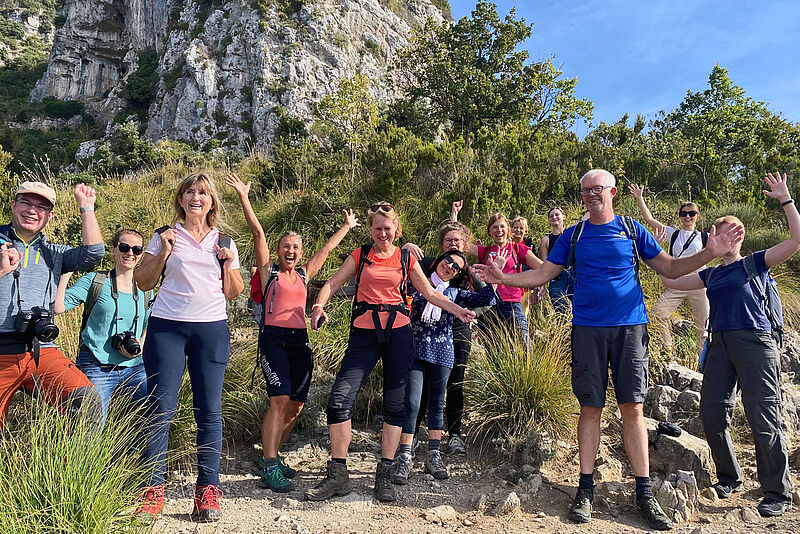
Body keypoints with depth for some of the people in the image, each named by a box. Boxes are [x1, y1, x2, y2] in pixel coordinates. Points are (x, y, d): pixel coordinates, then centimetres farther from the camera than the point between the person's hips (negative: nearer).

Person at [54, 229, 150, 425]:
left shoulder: (144, 290, 12)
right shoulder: (94, 282, 2)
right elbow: (57, 307, -10)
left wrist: (140, 345, 0)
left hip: (135, 368, 3)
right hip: (96, 368, -3)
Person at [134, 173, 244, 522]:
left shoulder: (224, 242, 14)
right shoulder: (165, 236, 10)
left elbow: (234, 293, 15)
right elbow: (143, 282, 8)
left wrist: (228, 264, -2)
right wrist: (163, 253, -5)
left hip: (212, 329, 1)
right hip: (167, 327, -1)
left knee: (210, 411, 0)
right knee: (160, 408, -3)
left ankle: (207, 490, 7)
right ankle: (152, 489, 8)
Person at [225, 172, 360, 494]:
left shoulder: (304, 275, 18)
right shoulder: (269, 271, 6)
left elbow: (327, 248, 27)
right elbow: (258, 232, -1)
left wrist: (347, 226, 37)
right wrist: (243, 197, -5)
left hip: (300, 341, 5)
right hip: (274, 338, -5)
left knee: (296, 405, 3)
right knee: (280, 400, -16)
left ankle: (270, 456, 20)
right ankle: (269, 467, -10)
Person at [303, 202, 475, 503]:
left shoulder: (406, 258, 11)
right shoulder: (360, 256, 11)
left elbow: (429, 292, 13)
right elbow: (333, 283, 6)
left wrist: (457, 310, 1)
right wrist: (319, 305, -13)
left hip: (398, 331, 1)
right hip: (364, 332, 0)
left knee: (395, 404, 3)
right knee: (340, 398, -10)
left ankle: (384, 475, 15)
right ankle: (337, 475, 3)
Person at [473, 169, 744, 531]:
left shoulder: (631, 230, 8)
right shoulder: (572, 236, 10)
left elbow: (670, 268, 9)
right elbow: (543, 274, 10)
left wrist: (710, 253, -5)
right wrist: (505, 278, -3)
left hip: (629, 327, 0)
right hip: (587, 329, 1)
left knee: (633, 408, -1)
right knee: (590, 407, 3)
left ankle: (644, 493, 10)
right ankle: (586, 489, 13)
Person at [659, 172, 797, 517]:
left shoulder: (755, 263, 7)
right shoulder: (710, 274, 20)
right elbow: (670, 280, 22)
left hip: (755, 343, -5)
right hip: (721, 345, 6)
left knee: (763, 419, -6)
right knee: (712, 415, 4)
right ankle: (729, 478, 24)